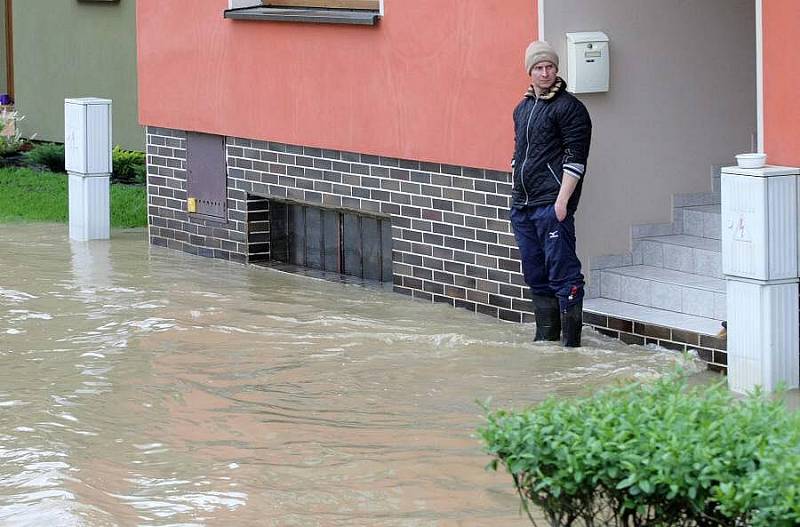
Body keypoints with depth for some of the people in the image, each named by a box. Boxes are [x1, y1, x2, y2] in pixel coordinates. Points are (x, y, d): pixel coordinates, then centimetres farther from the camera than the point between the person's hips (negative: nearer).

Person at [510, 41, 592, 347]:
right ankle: (545, 336, 20)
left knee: (562, 273, -9)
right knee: (535, 275, 12)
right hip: (522, 206, 8)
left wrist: (562, 200, -17)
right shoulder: (522, 109, 19)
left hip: (552, 205, -8)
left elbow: (575, 159, -11)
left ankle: (571, 341, -7)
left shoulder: (569, 108, -6)